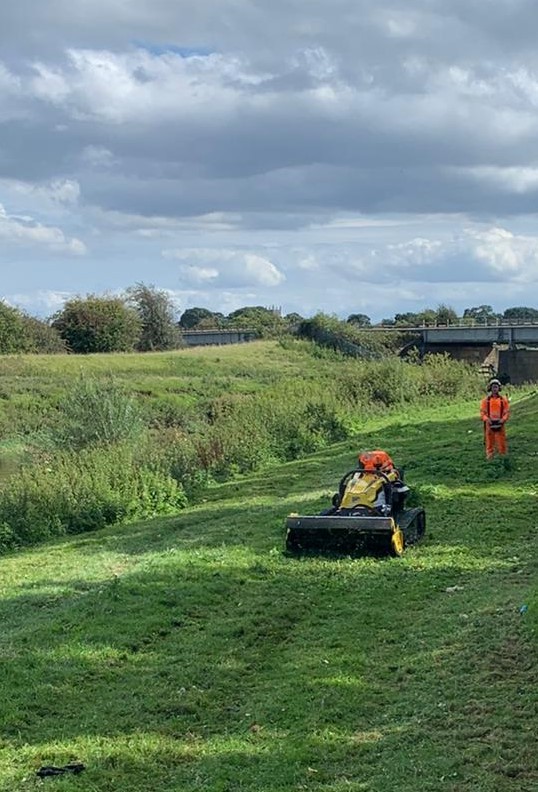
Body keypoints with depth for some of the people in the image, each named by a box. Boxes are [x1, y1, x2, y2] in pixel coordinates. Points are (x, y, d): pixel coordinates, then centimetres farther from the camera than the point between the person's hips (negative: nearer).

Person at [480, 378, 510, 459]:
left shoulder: (503, 400, 3)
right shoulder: (486, 400, 3)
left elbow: (507, 412, 3)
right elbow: (482, 412, 3)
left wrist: (503, 420, -13)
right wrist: (487, 419, -14)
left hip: (500, 424, 0)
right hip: (489, 424, 0)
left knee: (502, 442, 0)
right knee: (489, 443, 4)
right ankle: (490, 458, 10)